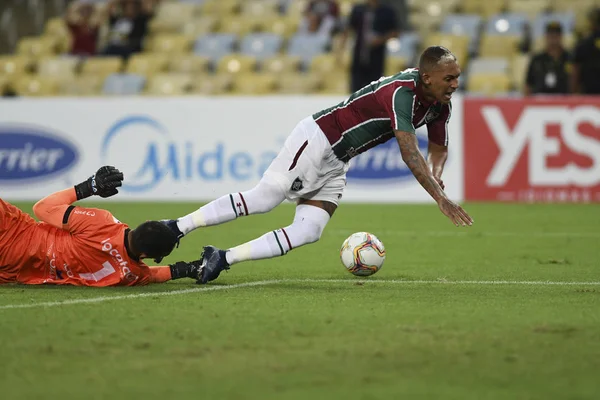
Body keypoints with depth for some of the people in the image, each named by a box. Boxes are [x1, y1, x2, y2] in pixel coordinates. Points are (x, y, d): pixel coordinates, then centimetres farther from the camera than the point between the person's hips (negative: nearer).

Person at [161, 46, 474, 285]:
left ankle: (222, 259, -3)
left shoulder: (440, 105, 0)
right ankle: (177, 227, 0)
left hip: (335, 164, 8)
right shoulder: (402, 92, -28)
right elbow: (409, 152, -37)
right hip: (317, 140, -8)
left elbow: (439, 148, 14)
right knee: (263, 199, -11)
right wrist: (441, 199, -41)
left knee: (308, 232, -5)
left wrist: (435, 174, -10)